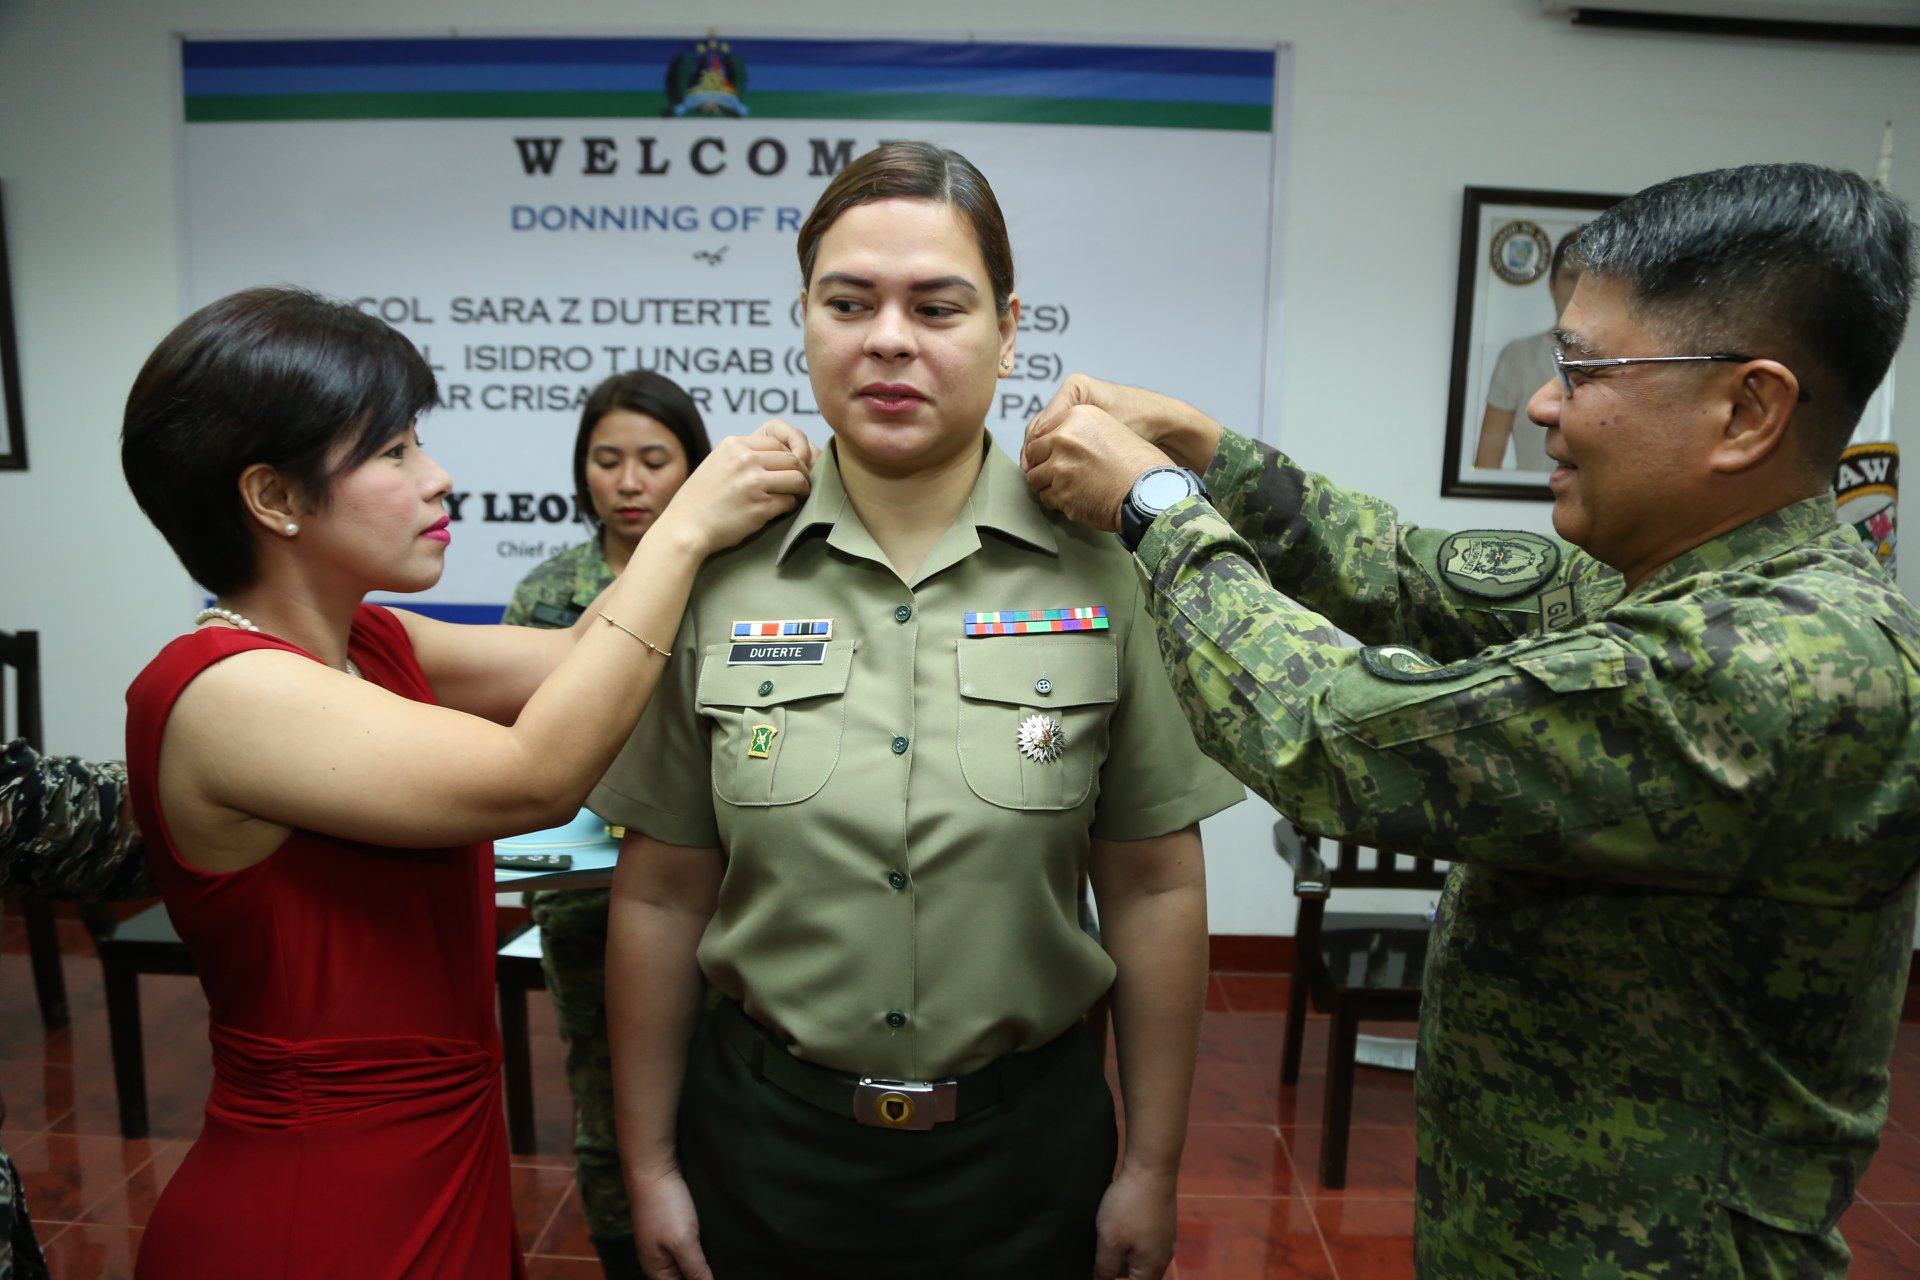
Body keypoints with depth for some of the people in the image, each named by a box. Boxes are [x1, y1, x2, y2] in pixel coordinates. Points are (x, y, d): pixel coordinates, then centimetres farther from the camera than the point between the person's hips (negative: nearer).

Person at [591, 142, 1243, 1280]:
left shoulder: (1106, 567, -10)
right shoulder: (717, 570, -7)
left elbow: (1155, 889, -5)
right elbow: (662, 896, -2)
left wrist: (1153, 1171, 0)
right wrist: (650, 1164, 3)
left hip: (1025, 1140, 0)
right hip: (764, 1136, 1)